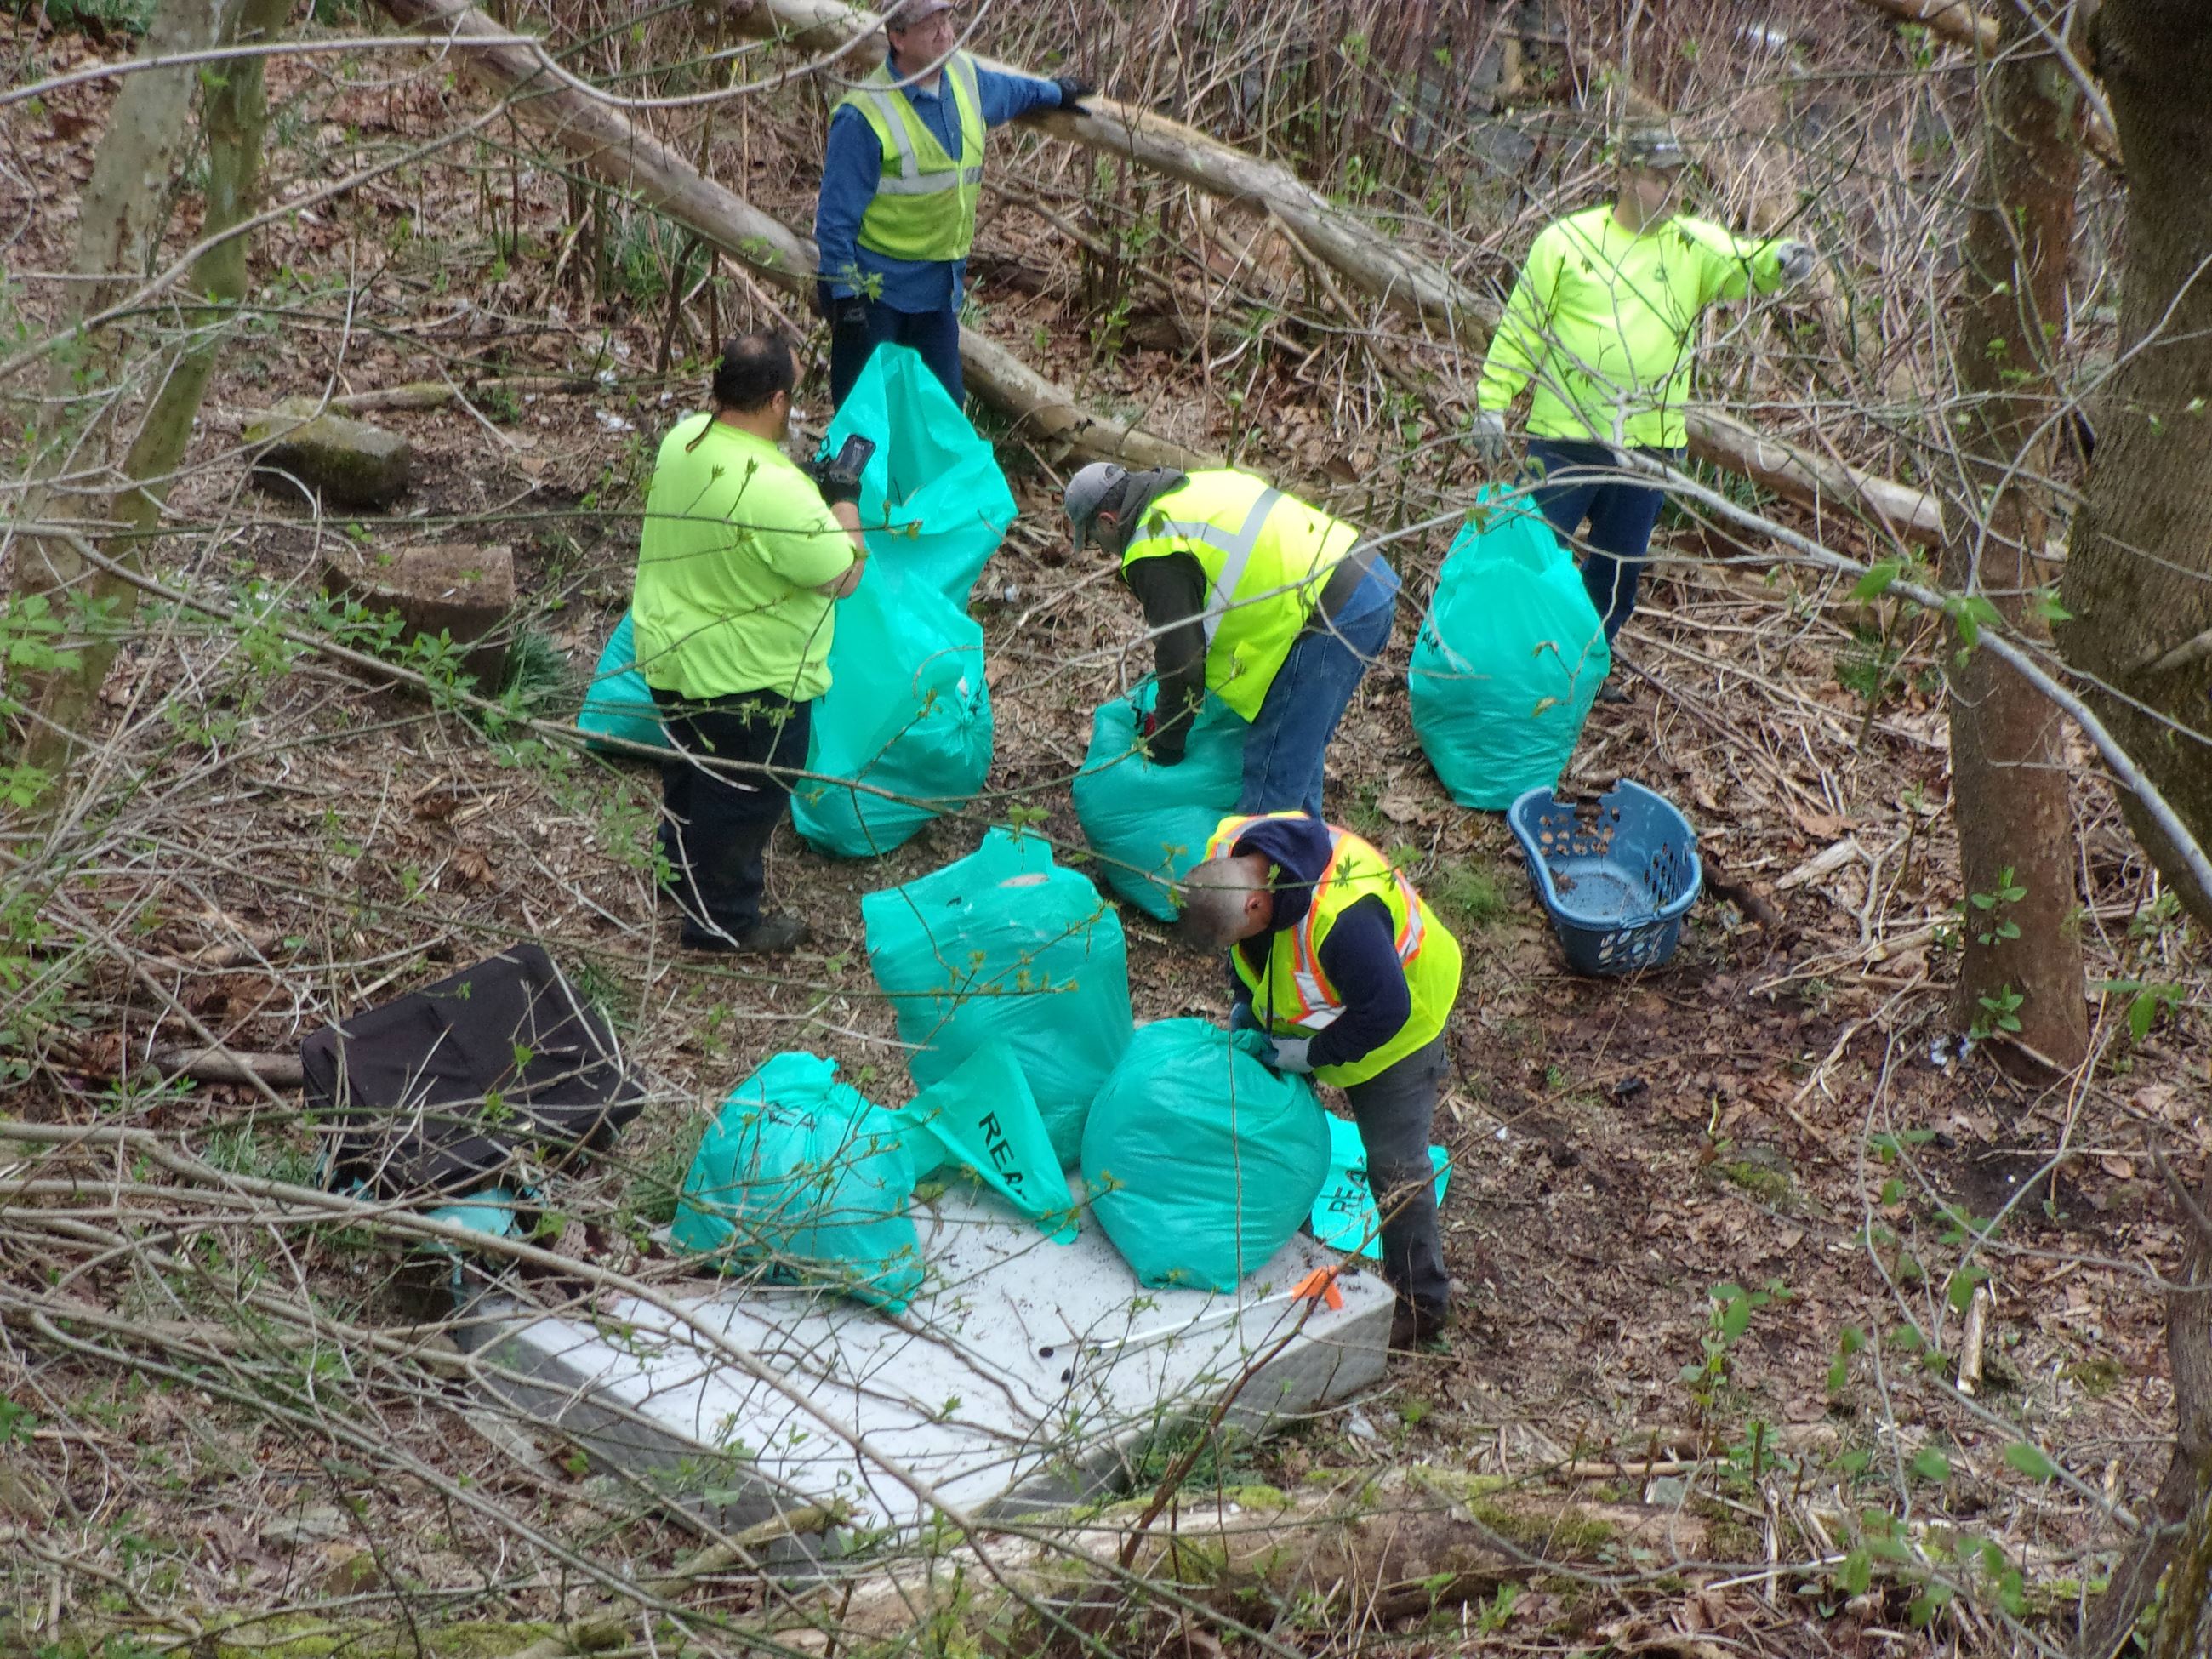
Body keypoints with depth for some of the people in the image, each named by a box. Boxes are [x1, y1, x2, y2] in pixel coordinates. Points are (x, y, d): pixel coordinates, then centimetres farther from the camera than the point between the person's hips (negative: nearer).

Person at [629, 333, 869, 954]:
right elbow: (844, 575, -24)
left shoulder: (683, 440, -9)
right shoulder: (776, 493, -35)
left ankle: (685, 875, 51)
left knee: (690, 775, 29)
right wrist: (844, 500, -10)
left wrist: (813, 486, 6)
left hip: (670, 654, 8)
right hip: (747, 678, -8)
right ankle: (723, 920, 30)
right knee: (745, 797, 13)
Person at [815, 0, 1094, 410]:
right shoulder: (864, 116, -19)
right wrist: (844, 291, -18)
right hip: (875, 288, -7)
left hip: (941, 286, 7)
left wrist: (1055, 92, 47)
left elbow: (1008, 89, 31)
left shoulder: (965, 77, 4)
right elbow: (837, 215, -16)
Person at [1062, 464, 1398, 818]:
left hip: (1332, 612, -10)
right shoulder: (1194, 487, 20)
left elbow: (1181, 659, -8)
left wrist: (1163, 748, 8)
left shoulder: (1154, 554, -9)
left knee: (1272, 772, -4)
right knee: (1300, 750, 23)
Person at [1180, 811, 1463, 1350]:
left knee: (1394, 1163, -1)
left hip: (1397, 1021, -7)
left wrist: (1316, 1053, -25)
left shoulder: (1342, 916, -46)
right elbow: (1245, 949, 2)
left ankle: (1421, 1299, 15)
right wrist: (1244, 1001, -6)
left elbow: (1385, 1010, -33)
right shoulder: (1226, 855, -22)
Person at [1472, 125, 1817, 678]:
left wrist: (1779, 258, -35)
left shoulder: (1694, 245, 5)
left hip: (1648, 442, 3)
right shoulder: (1566, 240, -1)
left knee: (1618, 572, 13)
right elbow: (1519, 325, 2)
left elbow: (1743, 263, -12)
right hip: (1564, 438, -3)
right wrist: (1493, 401, -2)